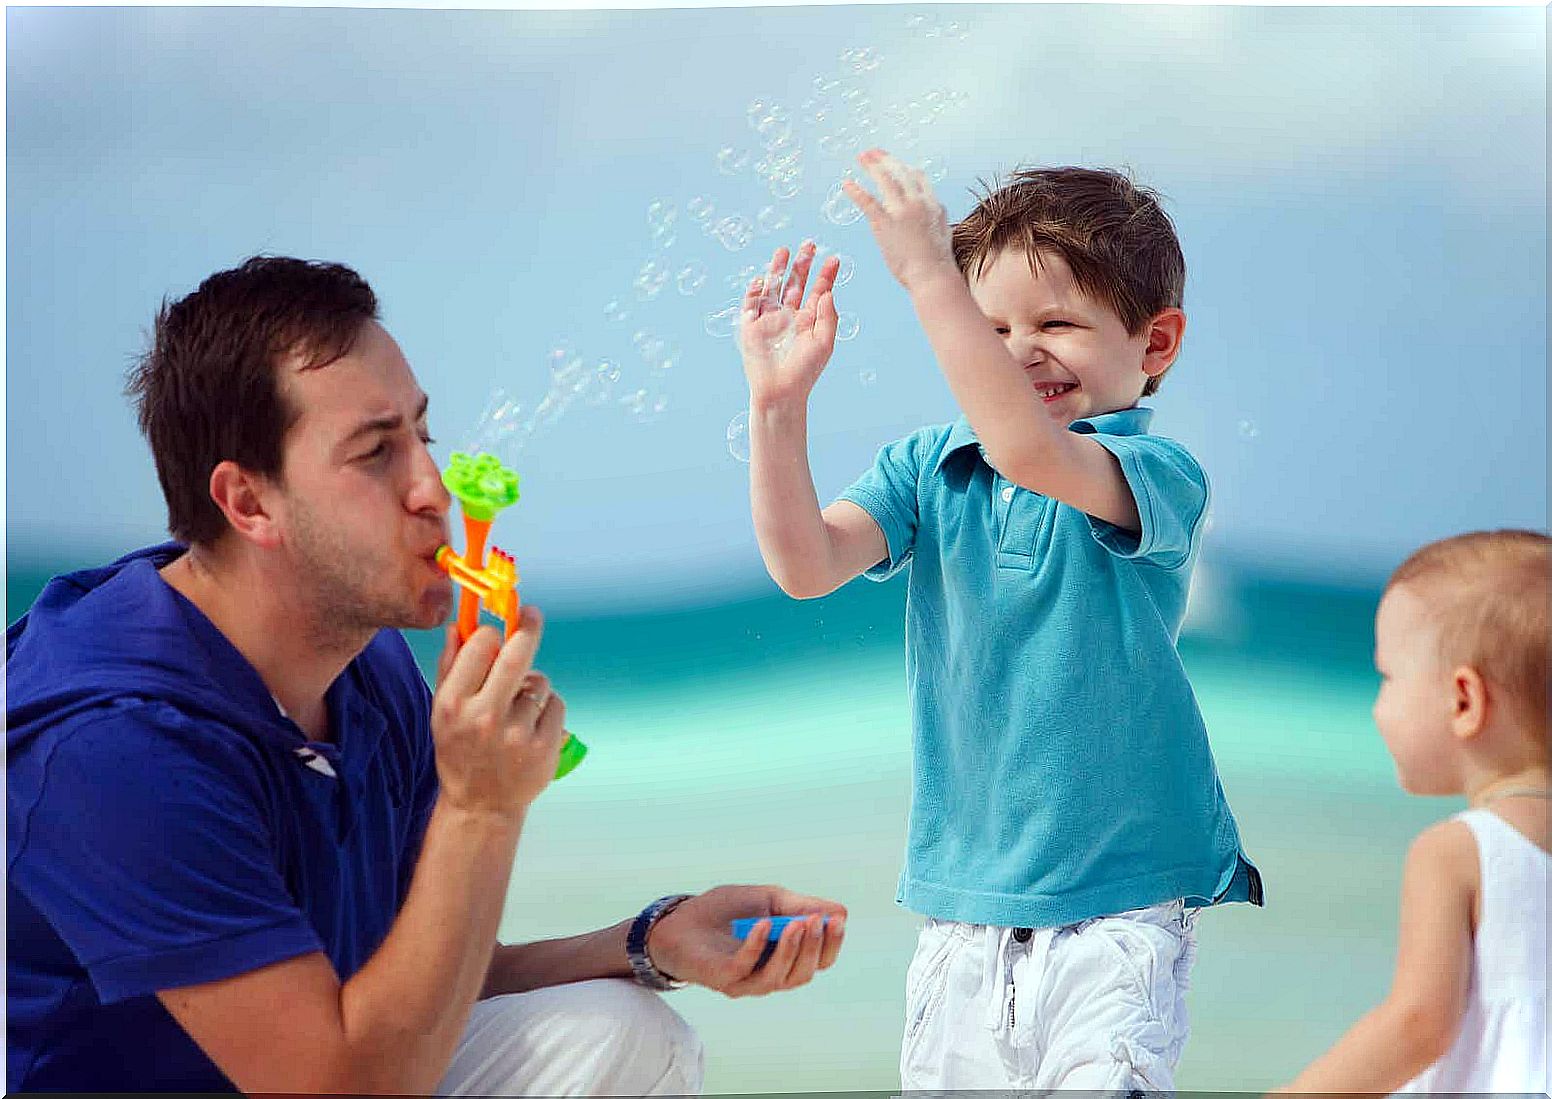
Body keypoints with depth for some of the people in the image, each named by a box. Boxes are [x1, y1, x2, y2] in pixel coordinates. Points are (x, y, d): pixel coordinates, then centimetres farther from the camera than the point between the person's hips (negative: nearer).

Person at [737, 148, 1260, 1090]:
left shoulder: (1161, 479, -11)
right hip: (964, 906, 4)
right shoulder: (928, 470, 5)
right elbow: (807, 565, -10)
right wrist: (779, 403, -21)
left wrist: (930, 277, -33)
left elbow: (1027, 451, -31)